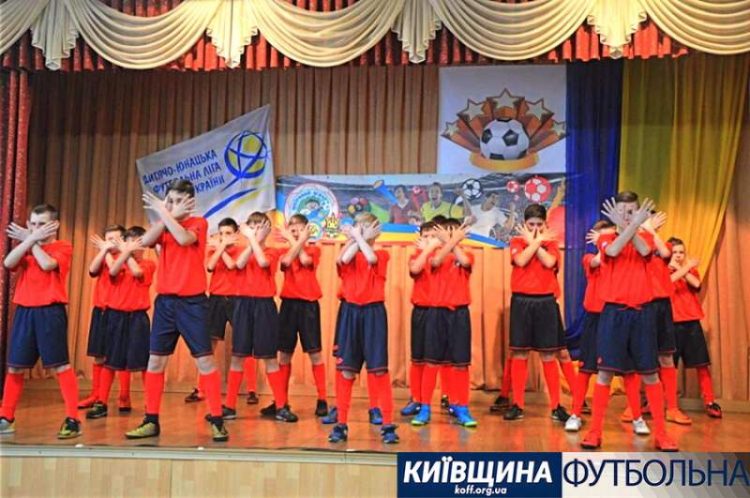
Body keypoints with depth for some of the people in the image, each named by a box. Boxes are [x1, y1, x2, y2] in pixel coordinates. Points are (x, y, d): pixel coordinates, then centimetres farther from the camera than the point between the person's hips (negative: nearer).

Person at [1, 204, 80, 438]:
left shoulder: (63, 247, 1)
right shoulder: (26, 246, 15)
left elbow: (47, 264, -18)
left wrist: (32, 241, -5)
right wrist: (30, 239, -9)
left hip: (50, 311, -5)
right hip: (24, 311, 5)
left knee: (60, 364, -7)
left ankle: (72, 419, -4)